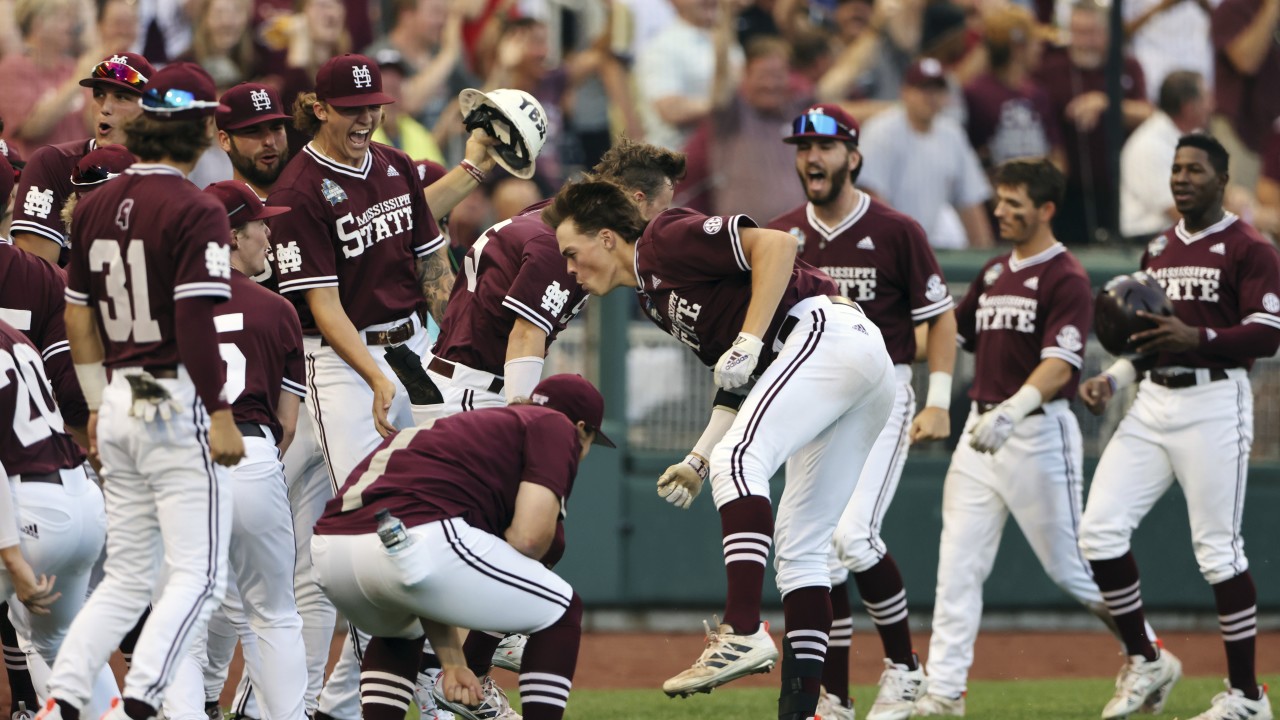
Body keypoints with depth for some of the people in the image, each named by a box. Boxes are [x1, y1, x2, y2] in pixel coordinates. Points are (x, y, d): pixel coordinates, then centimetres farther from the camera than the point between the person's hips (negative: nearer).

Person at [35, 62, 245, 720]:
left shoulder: (96, 206, 10)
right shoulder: (195, 212, -12)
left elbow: (79, 315, 16)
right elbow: (195, 321, -19)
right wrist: (219, 413, -15)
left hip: (119, 404, 7)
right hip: (176, 405, -7)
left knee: (126, 578, 15)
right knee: (196, 578, -5)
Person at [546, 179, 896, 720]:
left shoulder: (666, 239, -4)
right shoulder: (654, 295, 24)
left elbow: (777, 245, -16)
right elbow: (740, 387, 27)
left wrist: (749, 343, -19)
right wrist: (698, 460, 19)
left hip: (828, 328, -11)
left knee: (740, 460, -25)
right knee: (800, 545, 7)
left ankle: (743, 632, -37)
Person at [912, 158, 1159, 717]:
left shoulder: (1065, 279, -10)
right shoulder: (994, 274, 15)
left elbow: (1060, 365, -22)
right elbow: (952, 334, 23)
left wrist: (1012, 410, -37)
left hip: (1039, 433, -7)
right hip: (980, 430, 7)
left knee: (1070, 565, 0)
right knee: (958, 564, -2)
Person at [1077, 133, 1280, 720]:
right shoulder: (1158, 249, 18)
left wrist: (1197, 338, -26)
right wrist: (1111, 380, 11)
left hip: (1214, 402, -7)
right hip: (1152, 402, 7)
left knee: (1218, 548, -5)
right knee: (1100, 528, -4)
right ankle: (1144, 661, 10)